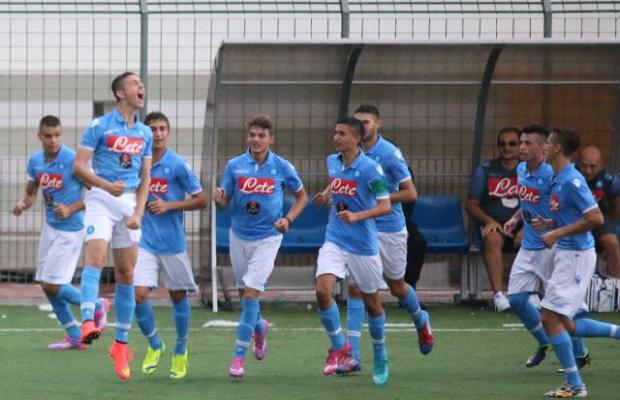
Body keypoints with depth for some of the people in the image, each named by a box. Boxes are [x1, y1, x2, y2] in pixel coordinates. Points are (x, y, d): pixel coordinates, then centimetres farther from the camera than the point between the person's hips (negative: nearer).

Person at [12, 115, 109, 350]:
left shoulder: (73, 160, -18)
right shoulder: (35, 161, 2)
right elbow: (30, 192, 15)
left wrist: (71, 209, -23)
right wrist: (22, 204, -7)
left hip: (70, 229, -7)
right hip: (50, 227, 7)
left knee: (52, 285, -10)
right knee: (46, 285, 8)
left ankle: (97, 306, 14)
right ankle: (74, 336, 21)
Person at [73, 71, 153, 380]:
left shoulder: (144, 133, 13)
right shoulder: (100, 126, -3)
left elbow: (145, 177, 14)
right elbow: (79, 165, -8)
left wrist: (138, 213, 1)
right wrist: (106, 186, -21)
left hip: (129, 202, 5)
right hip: (101, 199, -5)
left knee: (126, 274, 5)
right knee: (95, 256, -26)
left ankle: (121, 344, 12)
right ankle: (87, 322, -39)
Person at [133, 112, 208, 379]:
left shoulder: (177, 165, -8)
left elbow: (201, 200, -5)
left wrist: (169, 205, -15)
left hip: (172, 242, -2)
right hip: (144, 243, 2)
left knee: (178, 296, 9)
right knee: (139, 294, -11)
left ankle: (180, 352, 27)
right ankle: (154, 345, 13)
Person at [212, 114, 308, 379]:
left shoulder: (282, 168, -7)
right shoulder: (234, 166, -3)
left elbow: (302, 196, 7)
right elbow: (225, 203, 1)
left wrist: (288, 219, -8)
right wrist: (218, 198, -22)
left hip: (268, 237, -3)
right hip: (239, 236, 3)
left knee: (251, 292, -13)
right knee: (245, 292, 14)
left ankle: (238, 356, -9)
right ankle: (259, 327, 47)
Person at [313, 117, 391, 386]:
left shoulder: (369, 169, -15)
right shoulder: (332, 162, 3)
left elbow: (385, 206, -19)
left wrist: (357, 216, -32)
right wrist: (326, 195, 5)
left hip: (363, 244, -4)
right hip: (335, 240, 4)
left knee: (371, 302, 10)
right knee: (323, 290, -18)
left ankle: (380, 357, 30)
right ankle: (339, 348, -1)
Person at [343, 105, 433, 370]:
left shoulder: (390, 154, -14)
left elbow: (410, 193, -13)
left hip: (389, 231, -4)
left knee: (397, 287, 14)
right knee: (355, 288, -8)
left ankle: (421, 322, 47)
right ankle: (352, 355, -9)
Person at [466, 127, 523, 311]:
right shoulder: (485, 170, 8)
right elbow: (471, 204, 8)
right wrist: (488, 220, -11)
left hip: (522, 227, 1)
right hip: (494, 225, -1)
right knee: (492, 238, -36)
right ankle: (498, 293, -42)